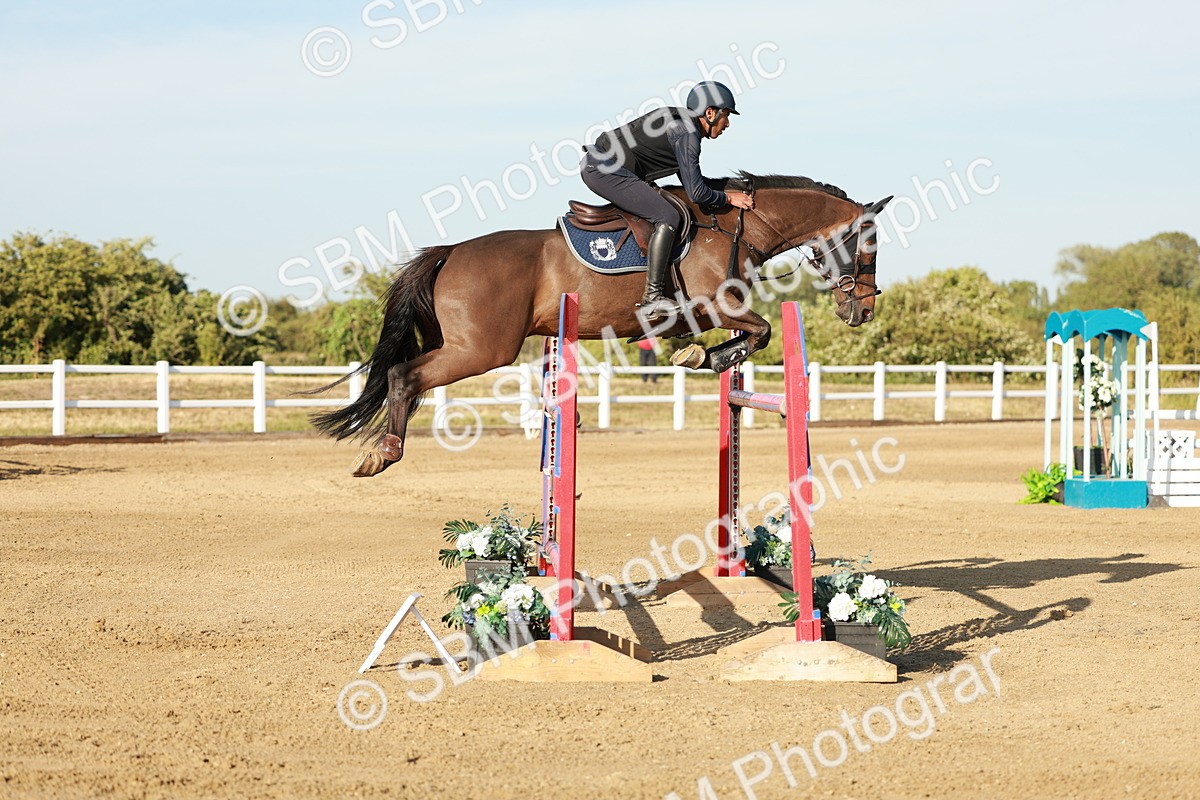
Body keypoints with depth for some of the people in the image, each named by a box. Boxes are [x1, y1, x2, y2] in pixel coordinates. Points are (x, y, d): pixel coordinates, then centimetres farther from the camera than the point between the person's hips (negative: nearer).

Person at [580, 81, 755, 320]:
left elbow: (691, 181, 26)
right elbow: (696, 193, -17)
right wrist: (728, 198, -2)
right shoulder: (686, 133, -14)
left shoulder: (683, 123, 17)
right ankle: (652, 298, -21)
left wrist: (733, 190, 18)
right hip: (606, 171, -11)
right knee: (668, 217, -17)